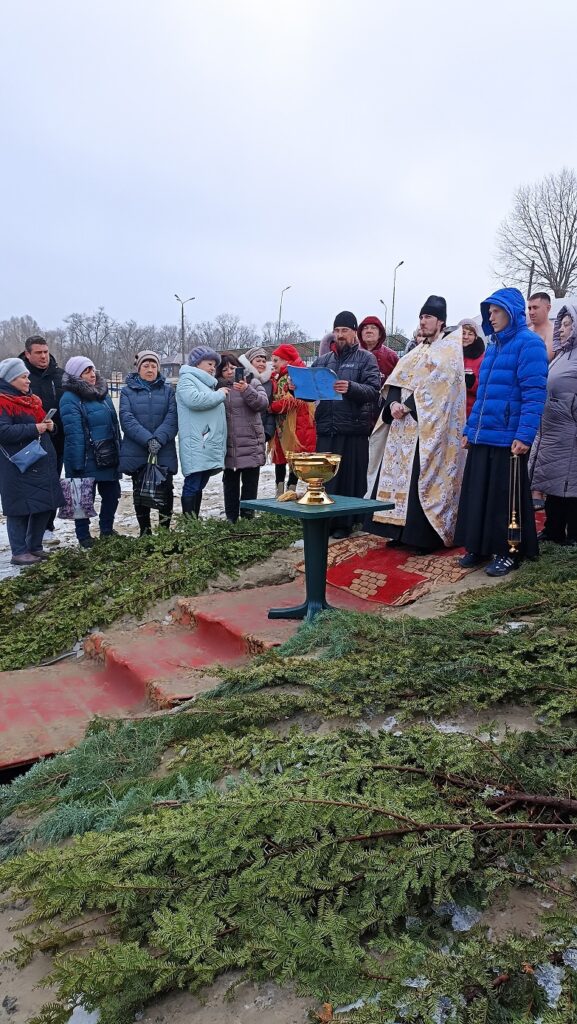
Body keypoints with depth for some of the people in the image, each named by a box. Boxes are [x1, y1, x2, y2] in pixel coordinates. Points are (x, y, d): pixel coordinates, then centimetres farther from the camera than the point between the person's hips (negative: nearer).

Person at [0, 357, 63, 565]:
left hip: (42, 463, 9)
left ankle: (35, 547, 24)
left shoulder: (31, 400, 18)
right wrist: (33, 429, -21)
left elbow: (43, 426, 27)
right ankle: (19, 552, 7)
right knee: (21, 509, -3)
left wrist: (50, 426, 4)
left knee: (45, 506, 11)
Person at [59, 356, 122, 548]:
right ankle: (83, 536, 20)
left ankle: (107, 530, 31)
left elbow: (114, 425, 14)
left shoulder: (103, 394, 11)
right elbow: (73, 435, -18)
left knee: (112, 494, 14)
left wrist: (118, 453, 10)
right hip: (86, 461, -7)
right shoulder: (70, 399, -13)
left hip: (109, 458, 7)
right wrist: (77, 465, -20)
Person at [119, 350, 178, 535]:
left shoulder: (167, 390, 9)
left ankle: (165, 530, 12)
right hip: (136, 452, 0)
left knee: (166, 490, -1)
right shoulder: (128, 391, 6)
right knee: (140, 492, 7)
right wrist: (147, 439, -20)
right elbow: (127, 418, -8)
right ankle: (145, 531, 18)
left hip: (164, 452, 0)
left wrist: (159, 438, -20)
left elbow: (172, 417, -4)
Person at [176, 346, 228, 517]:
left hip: (209, 445, 9)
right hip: (196, 445, -9)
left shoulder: (207, 383, 27)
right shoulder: (187, 379, -1)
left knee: (199, 486, 11)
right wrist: (219, 395, -8)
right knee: (192, 486, -9)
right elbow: (194, 400, -20)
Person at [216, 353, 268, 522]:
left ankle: (247, 517, 12)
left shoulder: (252, 383, 5)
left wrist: (246, 391, -20)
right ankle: (231, 519, 18)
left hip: (251, 444, -1)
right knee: (230, 483, 10)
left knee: (250, 483, 3)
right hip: (228, 445, 2)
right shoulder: (218, 387, 8)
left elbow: (263, 403, -9)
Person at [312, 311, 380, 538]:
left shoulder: (366, 358, 5)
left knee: (350, 477, 0)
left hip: (353, 429, -4)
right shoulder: (323, 360, 18)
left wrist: (351, 388, -26)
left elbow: (374, 390, -8)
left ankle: (345, 523, 10)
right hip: (326, 429, 4)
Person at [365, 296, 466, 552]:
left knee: (422, 480, -9)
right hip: (403, 426, 7)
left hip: (429, 427, -7)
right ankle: (401, 531, 12)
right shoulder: (415, 352, 21)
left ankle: (426, 536, -3)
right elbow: (395, 382, 11)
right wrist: (394, 403, -8)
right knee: (398, 476, 5)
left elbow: (436, 385, -14)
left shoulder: (450, 348, -1)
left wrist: (408, 405, -14)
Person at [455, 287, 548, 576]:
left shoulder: (528, 343, -7)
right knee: (478, 493, 11)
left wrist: (525, 434, -22)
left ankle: (508, 552, 14)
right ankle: (479, 547, 23)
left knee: (506, 497, 2)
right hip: (482, 437, 8)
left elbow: (534, 392, -14)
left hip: (508, 438, -7)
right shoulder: (493, 347, 17)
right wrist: (470, 429, 18)